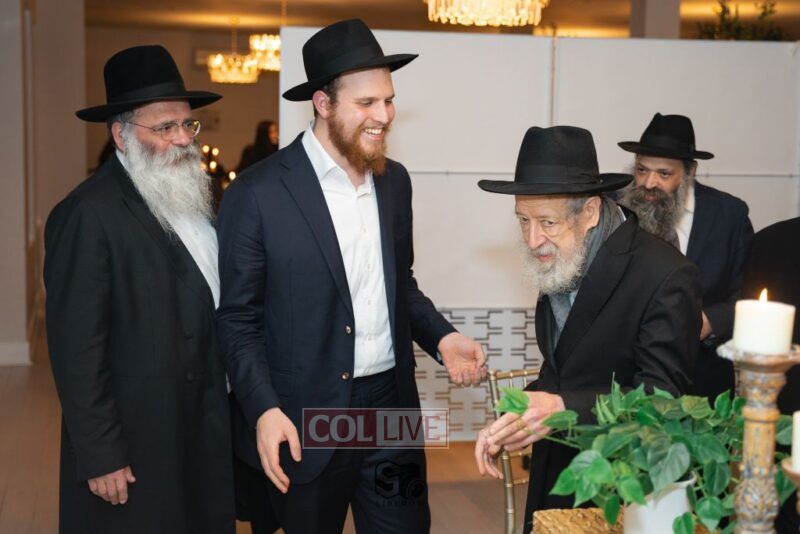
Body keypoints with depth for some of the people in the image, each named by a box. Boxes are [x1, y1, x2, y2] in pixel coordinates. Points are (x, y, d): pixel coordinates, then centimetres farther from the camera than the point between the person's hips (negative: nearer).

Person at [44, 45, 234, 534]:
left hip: (207, 430, 7)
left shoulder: (193, 197, 7)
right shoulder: (88, 214, -17)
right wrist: (100, 457, -18)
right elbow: (76, 348, -18)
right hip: (137, 444, -7)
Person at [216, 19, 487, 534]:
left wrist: (442, 338, 0)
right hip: (304, 421, -4)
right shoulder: (257, 194, -11)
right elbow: (238, 320, -7)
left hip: (392, 408, 5)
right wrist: (264, 410, -18)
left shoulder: (395, 181, 7)